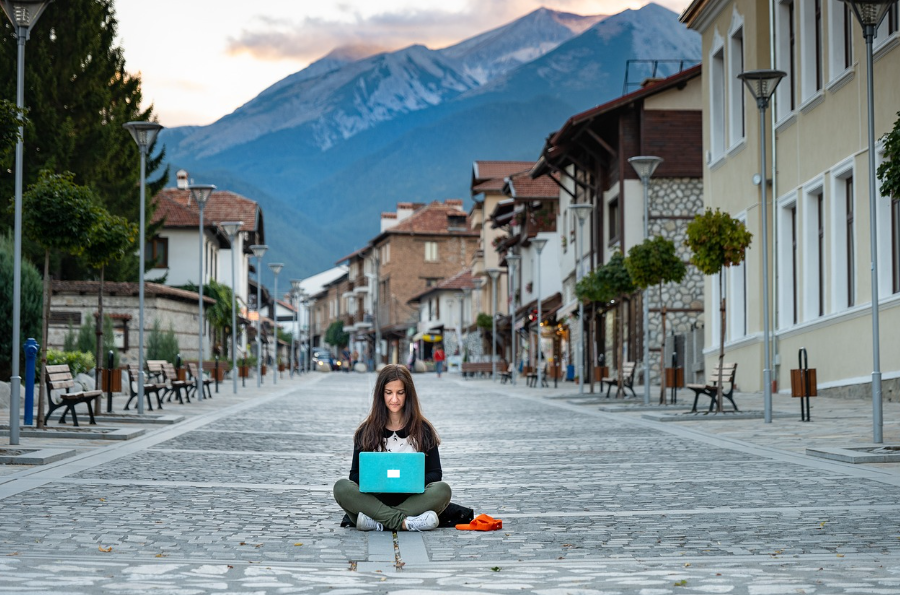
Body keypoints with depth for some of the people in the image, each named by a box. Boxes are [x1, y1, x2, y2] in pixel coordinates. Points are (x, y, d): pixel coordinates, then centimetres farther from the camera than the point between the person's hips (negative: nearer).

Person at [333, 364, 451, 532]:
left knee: (442, 490, -30)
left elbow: (435, 474, 5)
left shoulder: (423, 429, 8)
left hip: (412, 498, 0)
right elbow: (355, 474, 7)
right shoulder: (366, 431, 10)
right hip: (375, 499, 0)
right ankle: (405, 522, -36)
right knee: (341, 487, -27)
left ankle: (377, 522, -35)